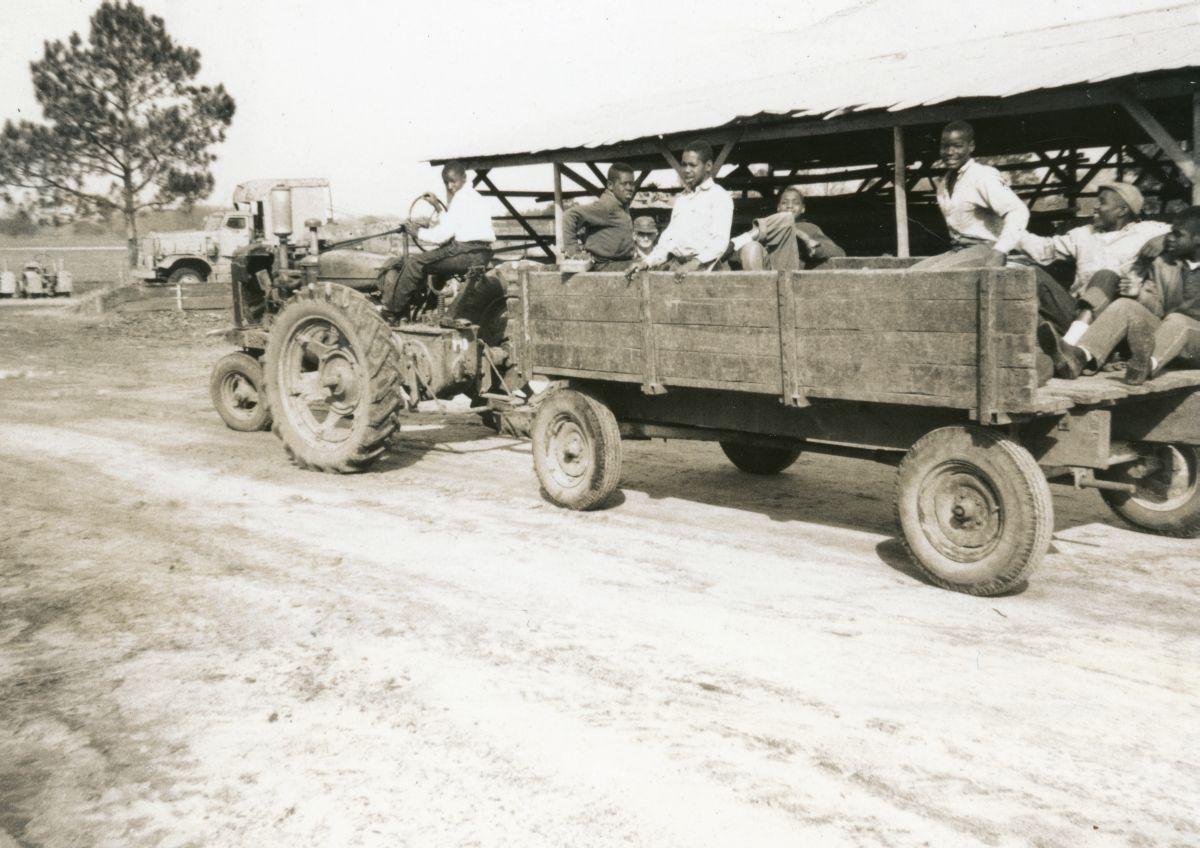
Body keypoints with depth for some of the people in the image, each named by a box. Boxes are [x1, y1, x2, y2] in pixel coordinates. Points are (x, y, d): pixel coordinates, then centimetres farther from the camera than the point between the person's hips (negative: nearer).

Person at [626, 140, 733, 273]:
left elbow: (720, 241, -9)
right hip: (675, 265, 6)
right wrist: (647, 262, 8)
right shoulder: (680, 199, 26)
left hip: (701, 267, -5)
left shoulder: (720, 197, 3)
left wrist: (694, 263, -23)